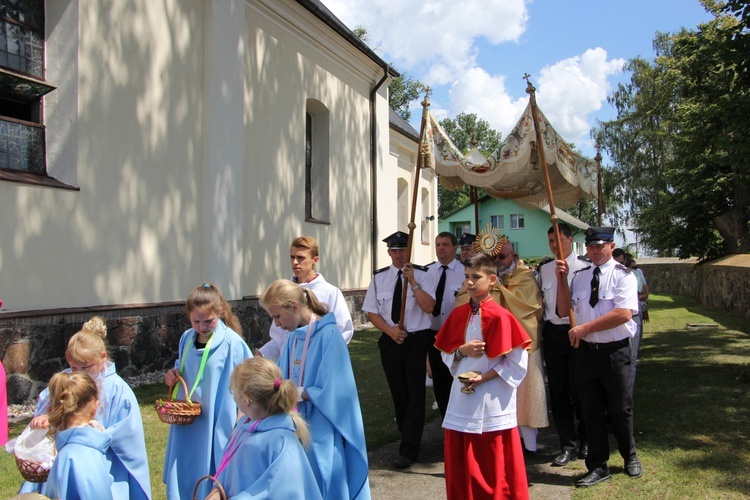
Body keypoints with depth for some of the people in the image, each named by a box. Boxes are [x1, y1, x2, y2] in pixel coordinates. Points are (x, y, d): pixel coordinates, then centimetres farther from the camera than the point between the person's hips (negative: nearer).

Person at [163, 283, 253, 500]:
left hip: (218, 425, -5)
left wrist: (241, 421, -13)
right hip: (186, 426, 5)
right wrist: (172, 376, -3)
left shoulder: (232, 343, -16)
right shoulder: (186, 339, 2)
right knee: (185, 478, 15)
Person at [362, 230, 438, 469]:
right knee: (398, 393, 13)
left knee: (415, 395, -6)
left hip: (417, 340, -3)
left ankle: (408, 451, 0)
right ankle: (408, 438, 32)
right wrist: (391, 331, -10)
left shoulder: (422, 275, -5)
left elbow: (429, 307, -16)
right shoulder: (379, 277, 4)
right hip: (390, 340, 4)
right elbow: (372, 312, 4)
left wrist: (413, 281, -22)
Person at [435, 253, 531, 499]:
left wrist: (485, 377, -16)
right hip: (462, 396, 5)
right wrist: (463, 351, -9)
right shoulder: (458, 313, 5)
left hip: (492, 401, -5)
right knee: (460, 464, 11)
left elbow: (517, 361, -11)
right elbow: (446, 353, 11)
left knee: (496, 465, 7)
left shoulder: (499, 315, -11)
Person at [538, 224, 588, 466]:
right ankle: (568, 445, 19)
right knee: (558, 393, 8)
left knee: (579, 391, 6)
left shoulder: (584, 266, -7)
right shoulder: (544, 269, 10)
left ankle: (585, 441, 26)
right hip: (553, 333, 5)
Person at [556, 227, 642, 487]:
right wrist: (561, 279, -4)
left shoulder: (623, 275, -8)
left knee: (621, 409, 9)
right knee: (591, 410, 11)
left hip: (615, 351, -4)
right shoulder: (579, 276, 7)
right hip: (586, 350, 4)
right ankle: (598, 467, 25)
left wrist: (585, 328, -18)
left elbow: (624, 313, -20)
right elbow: (564, 310, 8)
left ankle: (630, 457, 36)